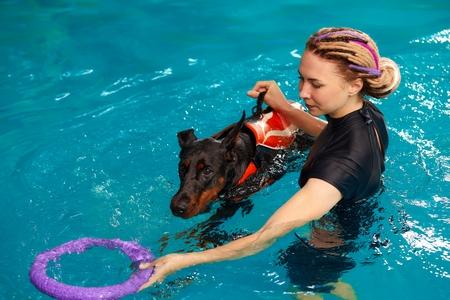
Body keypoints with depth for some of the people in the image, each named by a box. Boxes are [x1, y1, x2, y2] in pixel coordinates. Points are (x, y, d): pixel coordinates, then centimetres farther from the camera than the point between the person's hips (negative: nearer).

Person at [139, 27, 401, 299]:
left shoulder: (343, 164, -45)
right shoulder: (368, 113, -18)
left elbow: (267, 236, -45)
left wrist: (183, 261, -43)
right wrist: (285, 108, 2)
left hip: (338, 243, -7)